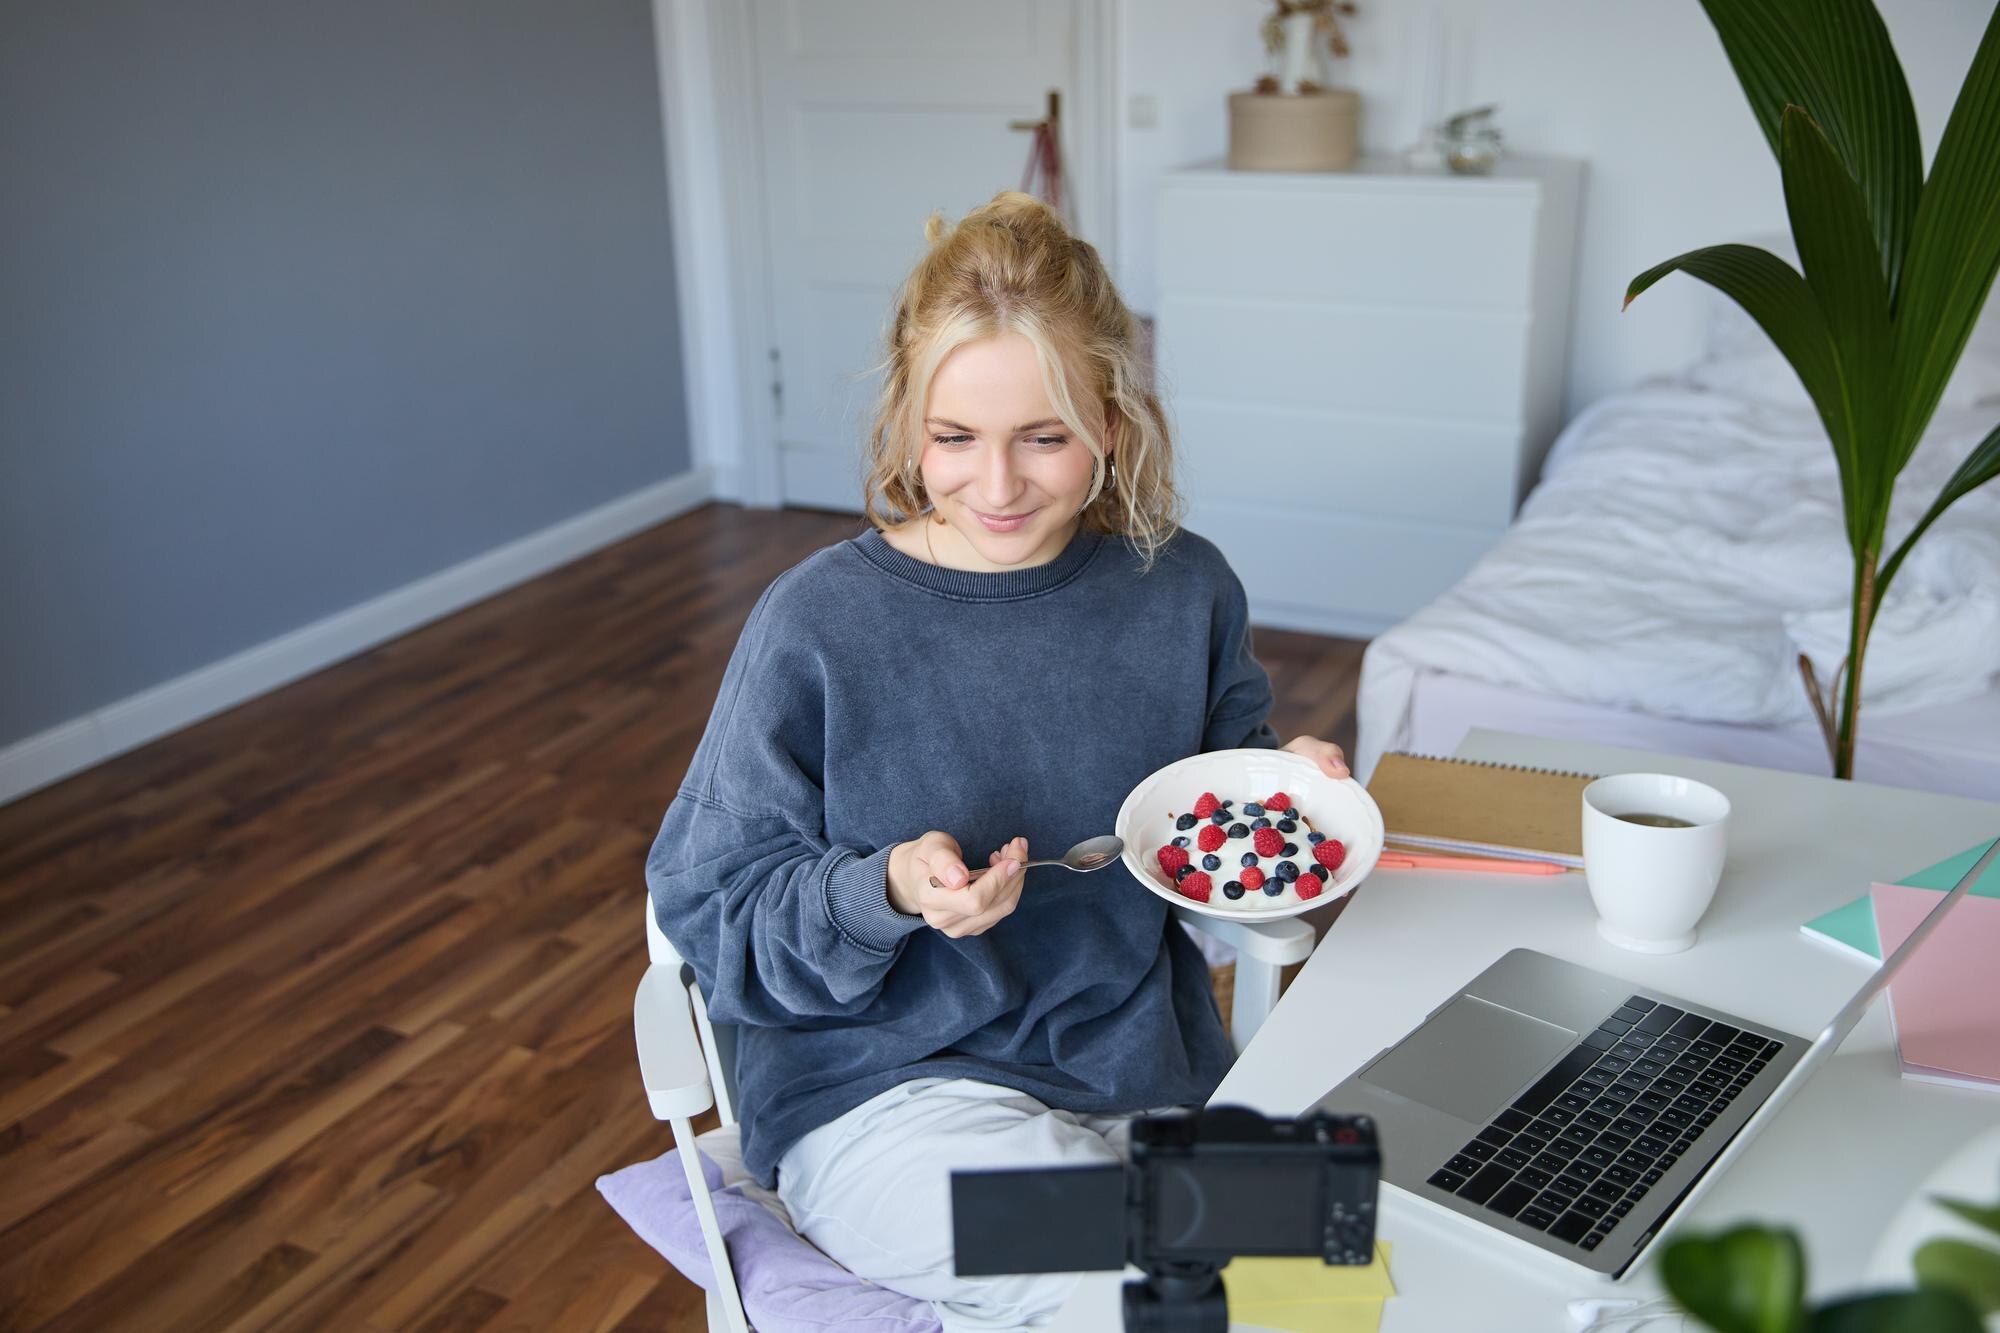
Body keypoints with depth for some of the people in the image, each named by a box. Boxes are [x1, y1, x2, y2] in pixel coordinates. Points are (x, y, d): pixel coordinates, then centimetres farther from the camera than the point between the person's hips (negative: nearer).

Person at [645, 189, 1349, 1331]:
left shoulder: (1184, 590, -2)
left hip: (1151, 1066, 5)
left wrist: (1288, 795, -9)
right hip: (883, 1091, -4)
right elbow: (712, 912, -9)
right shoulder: (820, 625, -14)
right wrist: (888, 891, -26)